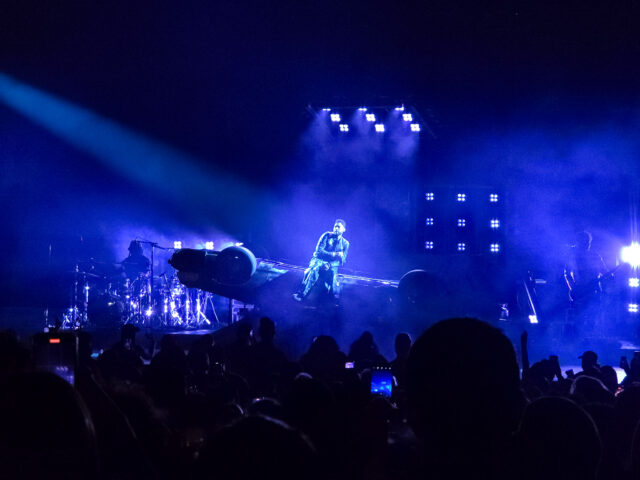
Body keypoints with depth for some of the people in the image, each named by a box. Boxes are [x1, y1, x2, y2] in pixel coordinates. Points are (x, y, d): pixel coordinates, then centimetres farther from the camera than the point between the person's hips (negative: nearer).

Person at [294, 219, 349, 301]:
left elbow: (342, 260, 4)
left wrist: (330, 265, -16)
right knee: (313, 269, -39)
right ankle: (301, 294, -44)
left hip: (332, 265, 2)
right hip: (319, 260, -2)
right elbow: (319, 250, -5)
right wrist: (333, 254, -15)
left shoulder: (345, 243, 10)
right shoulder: (327, 235, 5)